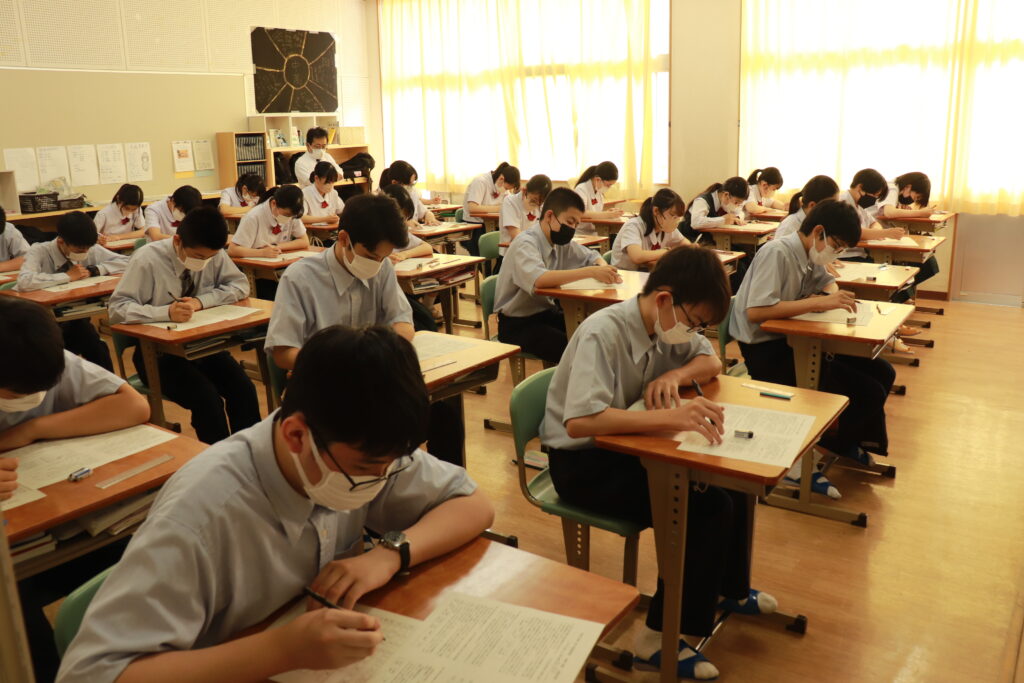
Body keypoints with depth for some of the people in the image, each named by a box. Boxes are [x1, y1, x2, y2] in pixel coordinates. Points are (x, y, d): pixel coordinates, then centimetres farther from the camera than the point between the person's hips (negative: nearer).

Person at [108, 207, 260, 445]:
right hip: (158, 351, -4)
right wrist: (167, 312, -35)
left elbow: (240, 286, 1)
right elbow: (116, 308, -17)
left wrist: (201, 301, -17)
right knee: (207, 400, -27)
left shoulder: (215, 254, -6)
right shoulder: (147, 259, -16)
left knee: (244, 391, -20)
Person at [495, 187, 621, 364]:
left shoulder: (561, 242, 5)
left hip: (546, 313, 8)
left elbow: (591, 256, 20)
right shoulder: (525, 244, -19)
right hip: (517, 323, -8)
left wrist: (603, 268, -5)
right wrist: (590, 272, -38)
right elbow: (538, 279, -38)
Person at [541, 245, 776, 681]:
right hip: (582, 463, -8)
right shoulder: (603, 334, -27)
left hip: (626, 445, 8)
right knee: (708, 508, -18)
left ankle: (728, 589, 25)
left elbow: (711, 363, 11)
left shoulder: (667, 324, -2)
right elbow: (579, 422, -39)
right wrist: (672, 417, -46)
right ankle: (660, 637, -5)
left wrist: (676, 374, -12)